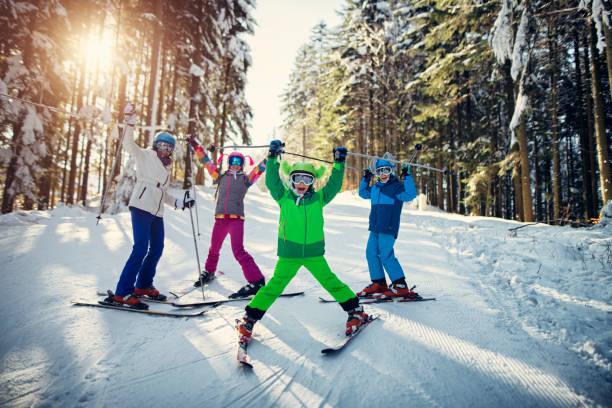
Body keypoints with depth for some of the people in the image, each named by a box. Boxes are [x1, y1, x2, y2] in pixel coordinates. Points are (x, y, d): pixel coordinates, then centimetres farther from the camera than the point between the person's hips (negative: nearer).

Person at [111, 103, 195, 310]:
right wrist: (129, 122, -19)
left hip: (157, 213, 8)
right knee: (141, 249, -15)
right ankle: (122, 293, -10)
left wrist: (179, 203, 19)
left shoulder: (166, 168, 25)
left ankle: (143, 285, 24)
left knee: (157, 249, 9)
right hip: (141, 207, -8)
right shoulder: (145, 156, 7)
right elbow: (128, 144, -9)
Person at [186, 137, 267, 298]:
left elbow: (261, 167, 3)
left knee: (238, 250, -18)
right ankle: (209, 272, 45)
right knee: (214, 249, 19)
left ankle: (256, 281, -17)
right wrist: (196, 146, 18)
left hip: (236, 219, -4)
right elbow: (206, 161, 19)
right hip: (220, 218, 4)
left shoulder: (245, 179, 9)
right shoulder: (221, 176, 16)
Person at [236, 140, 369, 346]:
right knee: (274, 286, -2)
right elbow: (271, 181, -8)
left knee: (331, 282, 5)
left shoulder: (319, 198, 4)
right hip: (288, 253, -1)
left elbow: (334, 185, 5)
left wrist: (339, 163, -2)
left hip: (314, 253, 1)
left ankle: (356, 310, 21)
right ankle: (249, 319, 9)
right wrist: (273, 157, -14)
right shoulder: (284, 197, 1)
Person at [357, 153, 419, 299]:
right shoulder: (375, 187, 16)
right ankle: (378, 283, 19)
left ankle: (400, 285, 0)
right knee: (371, 253, 7)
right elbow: (363, 193, 33)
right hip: (375, 228, 8)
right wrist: (366, 179, 23)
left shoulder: (397, 186, -5)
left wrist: (407, 177, -23)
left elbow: (411, 195, -21)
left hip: (388, 228, -8)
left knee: (386, 256, -11)